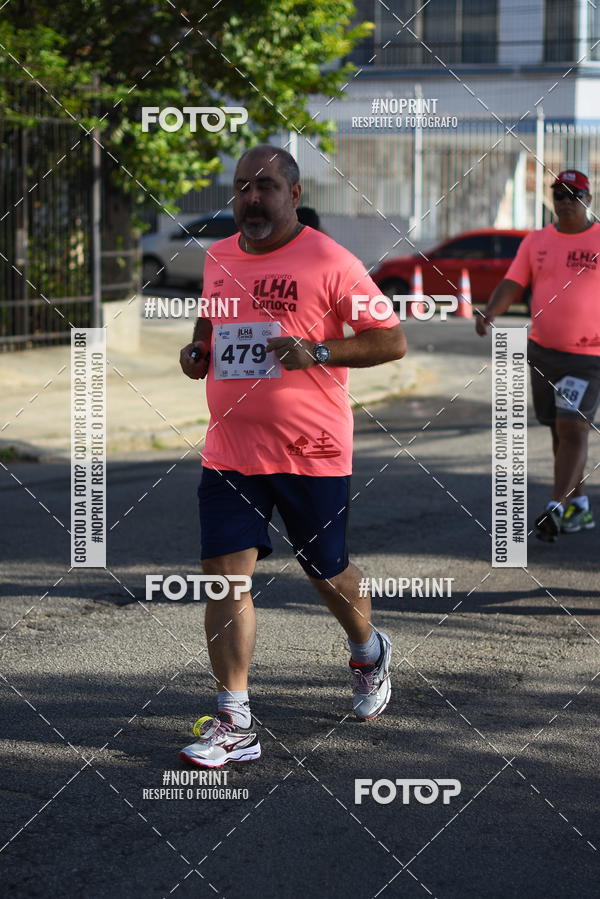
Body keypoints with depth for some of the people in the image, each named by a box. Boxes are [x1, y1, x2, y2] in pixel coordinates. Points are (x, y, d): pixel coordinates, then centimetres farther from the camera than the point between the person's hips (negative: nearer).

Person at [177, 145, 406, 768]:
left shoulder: (328, 261, -9)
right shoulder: (217, 257, 8)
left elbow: (392, 341, -9)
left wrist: (318, 353, -22)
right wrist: (196, 351, 8)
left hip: (312, 453, -4)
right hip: (229, 452, 4)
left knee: (326, 571, 12)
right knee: (224, 575, -7)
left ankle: (368, 652, 45)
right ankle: (234, 724, -3)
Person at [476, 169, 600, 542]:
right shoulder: (536, 241, 7)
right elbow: (513, 284, 2)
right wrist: (490, 313, -17)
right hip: (542, 350, 5)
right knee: (560, 430, 12)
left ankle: (556, 508, -12)